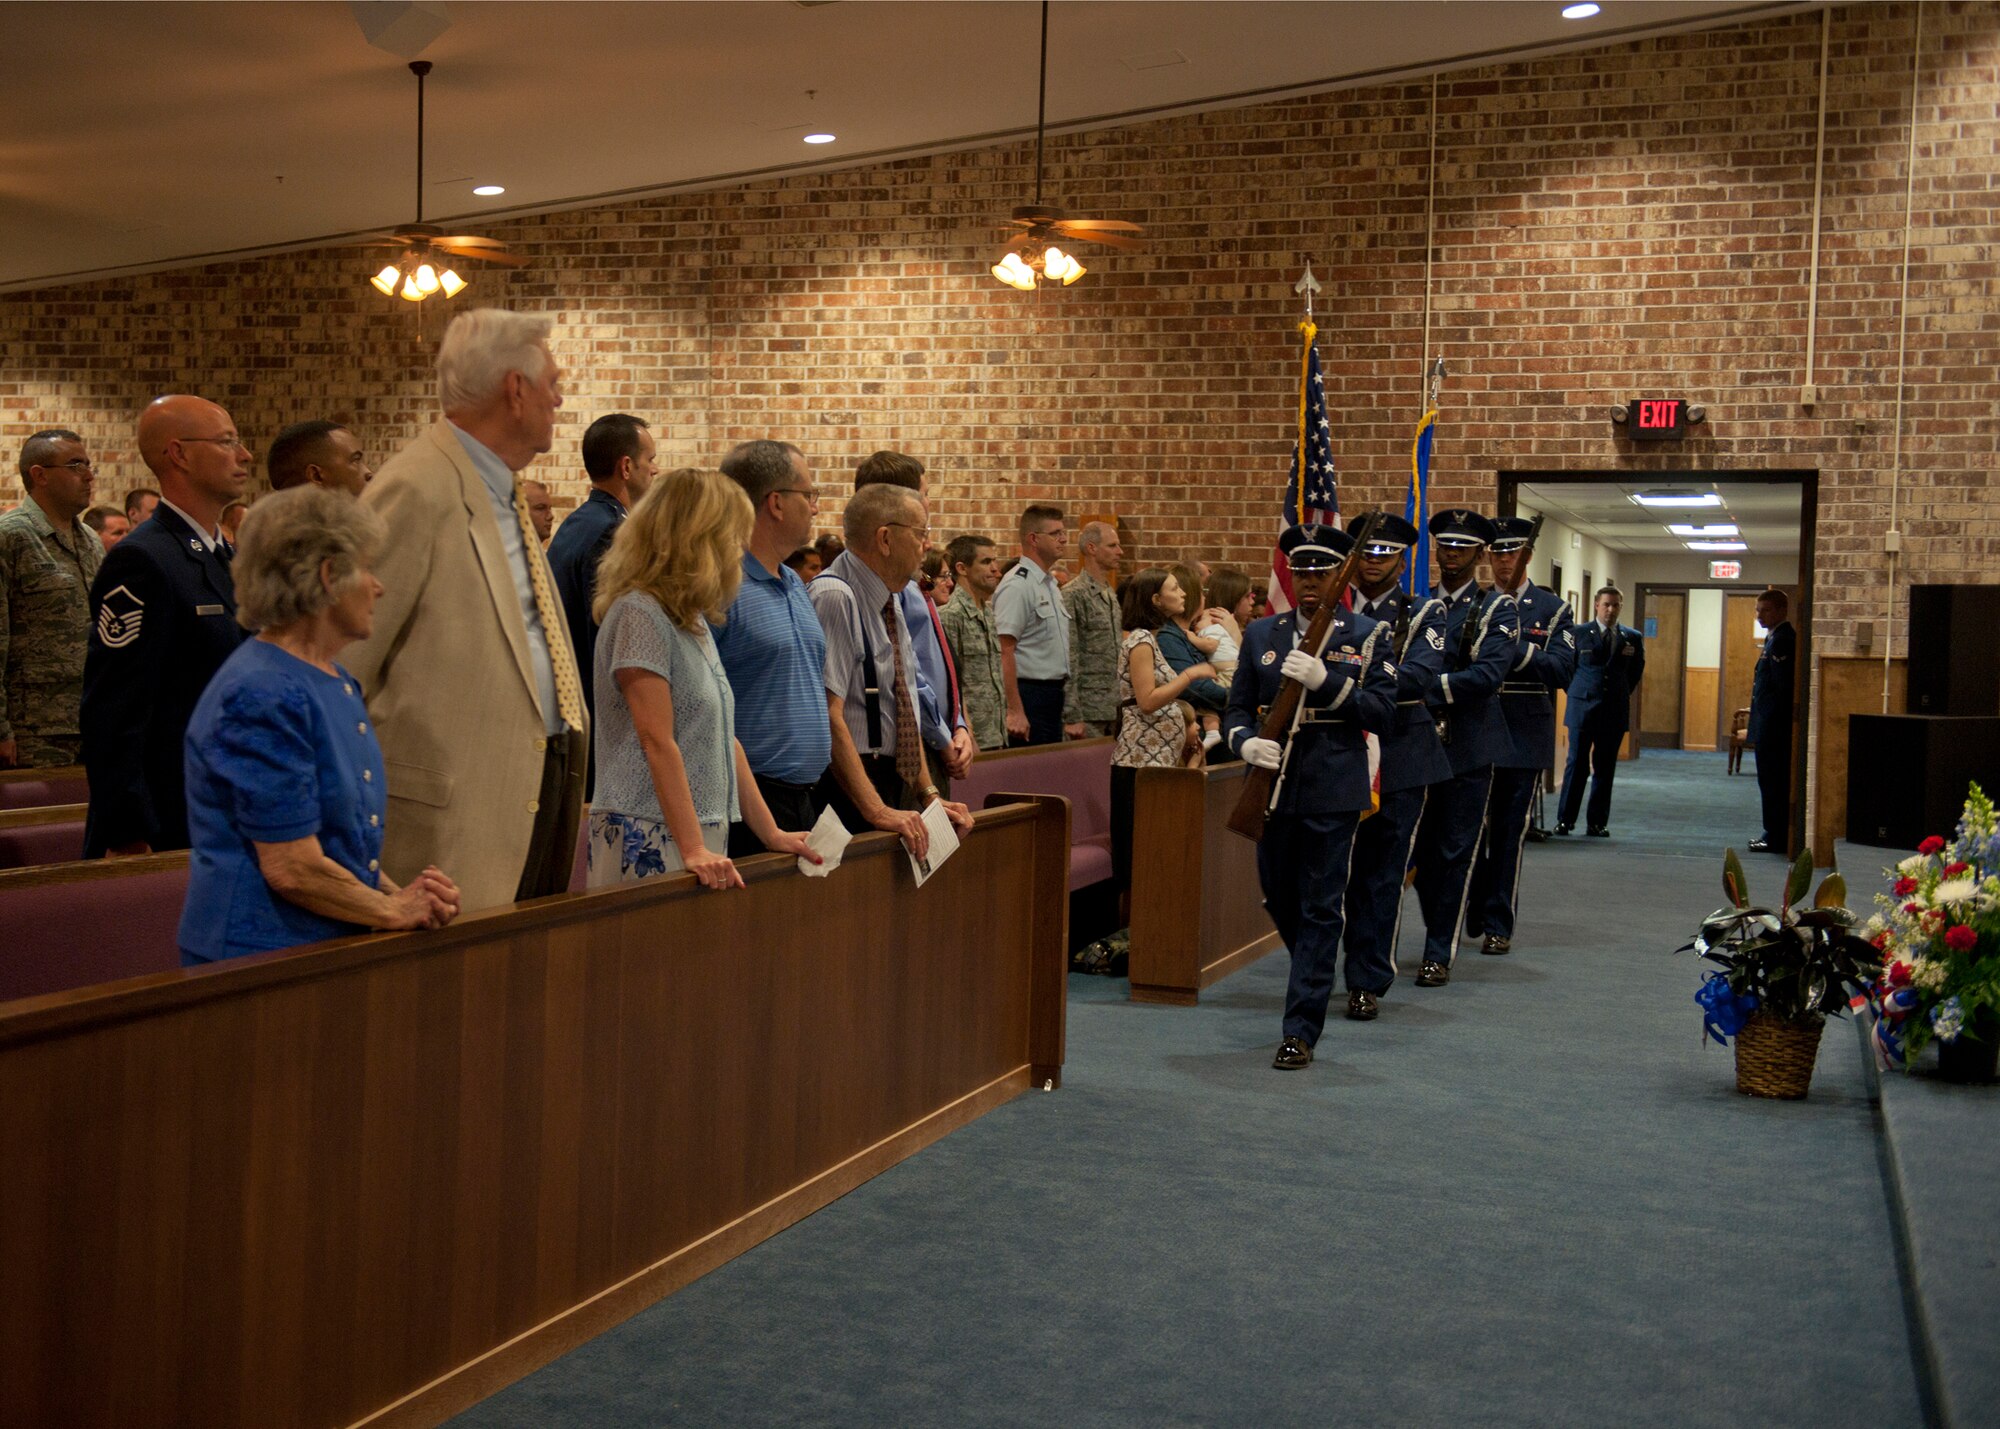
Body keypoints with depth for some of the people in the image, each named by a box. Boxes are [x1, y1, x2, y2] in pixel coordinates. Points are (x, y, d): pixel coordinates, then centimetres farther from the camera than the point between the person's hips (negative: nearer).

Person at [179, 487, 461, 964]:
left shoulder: (336, 682, 14)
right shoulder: (261, 696, -14)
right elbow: (292, 869, -17)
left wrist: (398, 893, 5)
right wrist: (395, 910, -5)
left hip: (332, 949, 8)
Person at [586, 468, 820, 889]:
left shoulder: (693, 621, 16)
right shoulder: (639, 614, -11)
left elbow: (722, 737, 17)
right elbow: (659, 743, -17)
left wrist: (770, 833, 13)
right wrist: (693, 850, -21)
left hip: (704, 833, 8)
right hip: (650, 839, -8)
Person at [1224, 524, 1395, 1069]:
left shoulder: (1367, 635, 1)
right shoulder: (1261, 633, 9)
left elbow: (1383, 712, -6)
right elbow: (1238, 707, 9)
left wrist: (1327, 681, -19)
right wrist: (1246, 742, -13)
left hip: (1333, 789, -4)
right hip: (1275, 784, 4)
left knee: (1320, 908, -3)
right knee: (1279, 896, 15)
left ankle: (1301, 1031, -1)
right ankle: (1315, 977, 42)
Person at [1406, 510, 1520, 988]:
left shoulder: (1496, 610, -1)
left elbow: (1487, 675, -15)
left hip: (1468, 746, -3)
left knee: (1456, 852, 0)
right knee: (1420, 849, 8)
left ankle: (1440, 954, 6)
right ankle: (1439, 932, 26)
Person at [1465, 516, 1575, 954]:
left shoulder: (1552, 609, 5)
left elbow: (1562, 670, -8)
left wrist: (1515, 647, -21)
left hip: (1524, 736, -1)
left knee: (1509, 834, 1)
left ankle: (1498, 925, 8)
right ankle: (1470, 915, 20)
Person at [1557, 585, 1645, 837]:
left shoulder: (1633, 637, 6)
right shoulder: (1579, 634, 0)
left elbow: (1636, 669, 18)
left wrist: (1621, 694, 15)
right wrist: (1578, 693, 7)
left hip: (1614, 711, 2)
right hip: (1583, 707, -2)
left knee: (1605, 767, 5)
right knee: (1576, 763, -1)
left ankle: (1598, 821, 10)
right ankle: (1565, 819, 3)